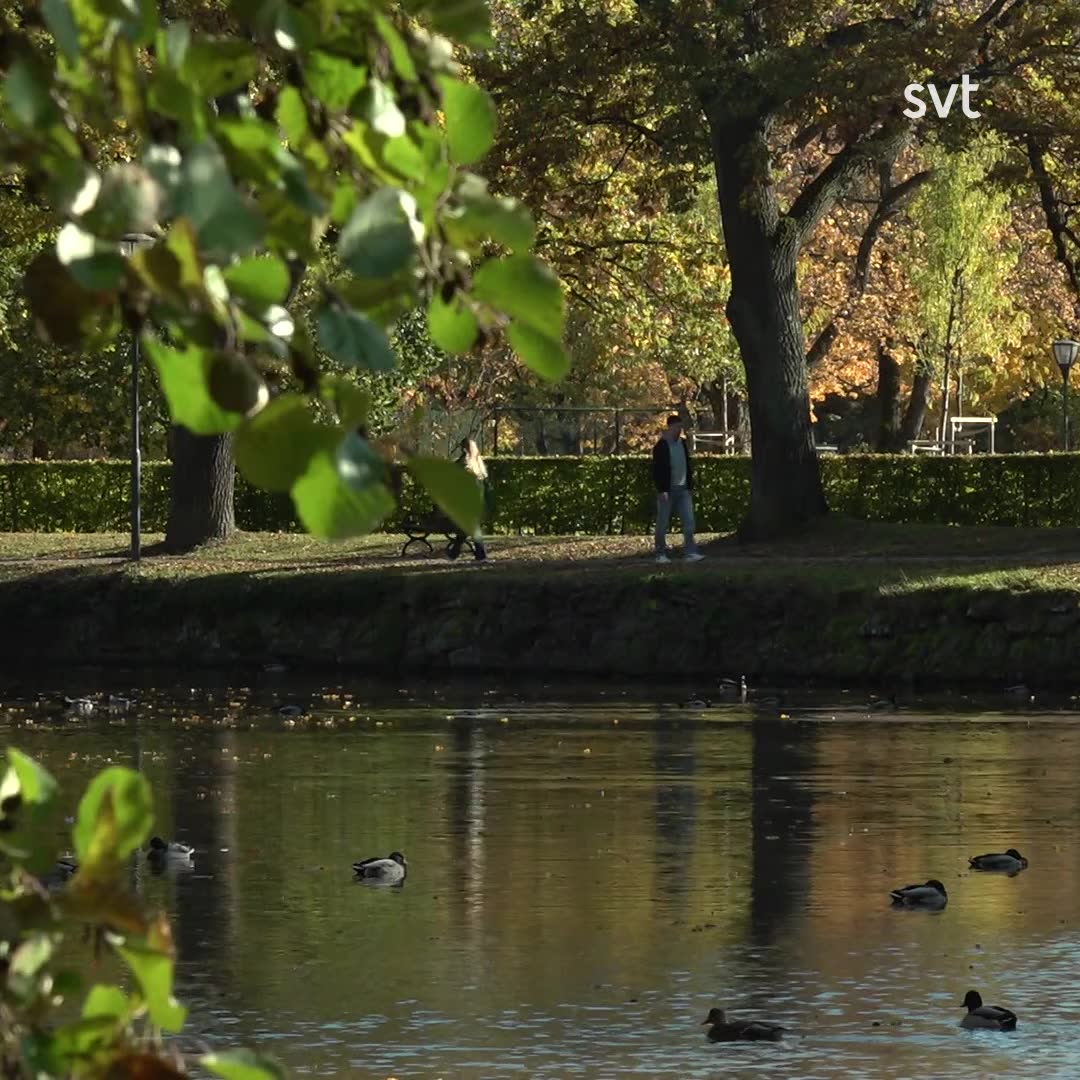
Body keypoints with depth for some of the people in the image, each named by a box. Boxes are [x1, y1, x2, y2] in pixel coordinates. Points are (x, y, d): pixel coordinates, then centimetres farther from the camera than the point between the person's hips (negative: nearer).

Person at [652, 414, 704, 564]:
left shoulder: (683, 444, 12)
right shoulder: (661, 446, -8)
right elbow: (657, 470, -12)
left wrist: (690, 486, 14)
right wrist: (662, 490, -17)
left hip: (682, 490, 6)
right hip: (667, 490, -6)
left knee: (689, 521, -4)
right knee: (662, 523, 2)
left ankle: (690, 553, -6)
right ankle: (661, 554, 10)